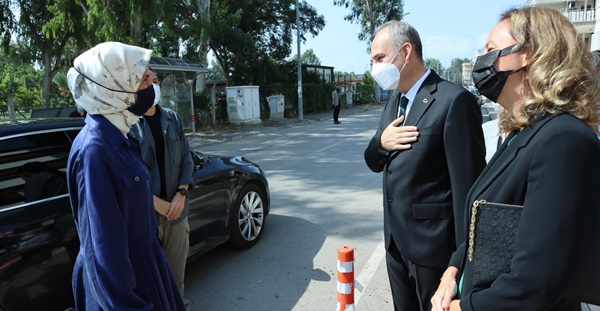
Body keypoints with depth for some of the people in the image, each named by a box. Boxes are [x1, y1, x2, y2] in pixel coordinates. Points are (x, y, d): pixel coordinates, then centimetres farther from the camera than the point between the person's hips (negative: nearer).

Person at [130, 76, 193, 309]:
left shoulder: (172, 119, 6)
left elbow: (186, 158, 7)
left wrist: (181, 194, -5)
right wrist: (154, 201, -14)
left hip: (176, 206, 5)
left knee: (177, 260, 17)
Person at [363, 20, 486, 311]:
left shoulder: (454, 100, -17)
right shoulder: (393, 103, 9)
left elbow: (467, 183, -18)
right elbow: (374, 163, 12)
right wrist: (381, 142, -11)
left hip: (433, 243, -7)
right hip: (396, 241, 8)